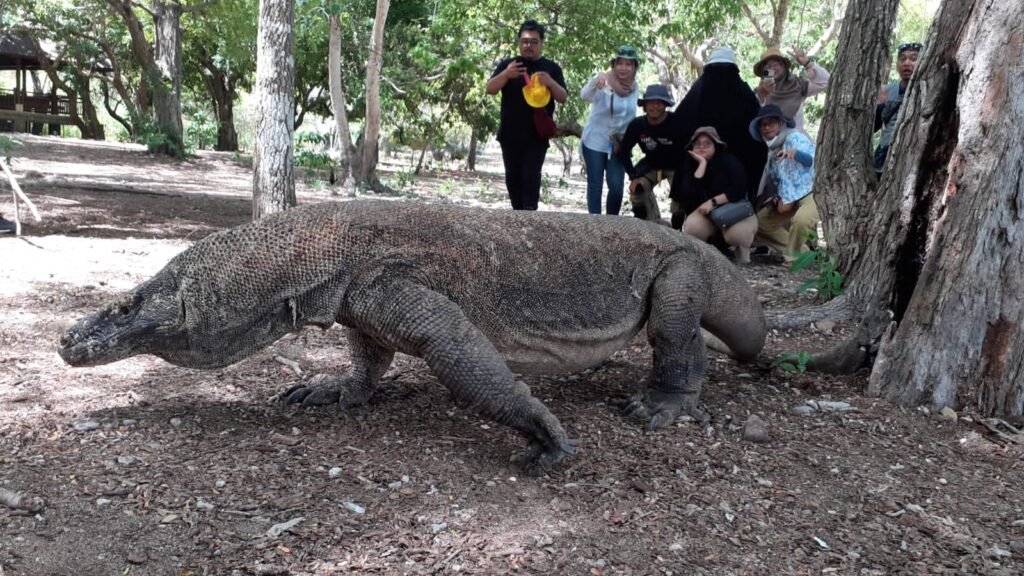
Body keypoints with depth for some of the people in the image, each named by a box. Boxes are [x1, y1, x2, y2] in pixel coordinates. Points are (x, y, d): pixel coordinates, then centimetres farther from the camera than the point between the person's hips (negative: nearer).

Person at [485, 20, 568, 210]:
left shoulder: (551, 68, 6)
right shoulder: (507, 64, 7)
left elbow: (563, 98, 0)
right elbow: (490, 89, -3)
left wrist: (551, 83, -21)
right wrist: (506, 75, -23)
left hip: (537, 135, -2)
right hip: (509, 134, 2)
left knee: (531, 176, -11)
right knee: (513, 176, 8)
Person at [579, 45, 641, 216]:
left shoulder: (634, 89, 2)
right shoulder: (604, 82, -14)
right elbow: (585, 96, -34)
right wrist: (596, 82, -54)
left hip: (619, 145, 4)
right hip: (595, 142, -4)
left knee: (616, 186, -1)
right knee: (595, 185, 1)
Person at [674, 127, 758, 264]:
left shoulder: (729, 161, -9)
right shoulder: (689, 166, -1)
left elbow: (738, 190, -21)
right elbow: (689, 195, -21)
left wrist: (713, 202, -28)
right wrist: (702, 164, -20)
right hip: (708, 213, 3)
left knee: (736, 234, -36)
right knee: (691, 227, -32)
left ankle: (742, 247, 2)